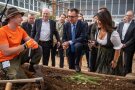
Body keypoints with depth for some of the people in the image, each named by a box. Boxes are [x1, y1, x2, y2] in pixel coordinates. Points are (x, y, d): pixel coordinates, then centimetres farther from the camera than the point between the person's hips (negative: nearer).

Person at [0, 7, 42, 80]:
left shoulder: (20, 29, 0)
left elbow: (29, 40, 7)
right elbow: (6, 52, -27)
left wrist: (34, 43, -20)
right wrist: (25, 46, -28)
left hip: (18, 56, 7)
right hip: (7, 60, -7)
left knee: (38, 48, -4)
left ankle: (32, 67, 12)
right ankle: (8, 75, 9)